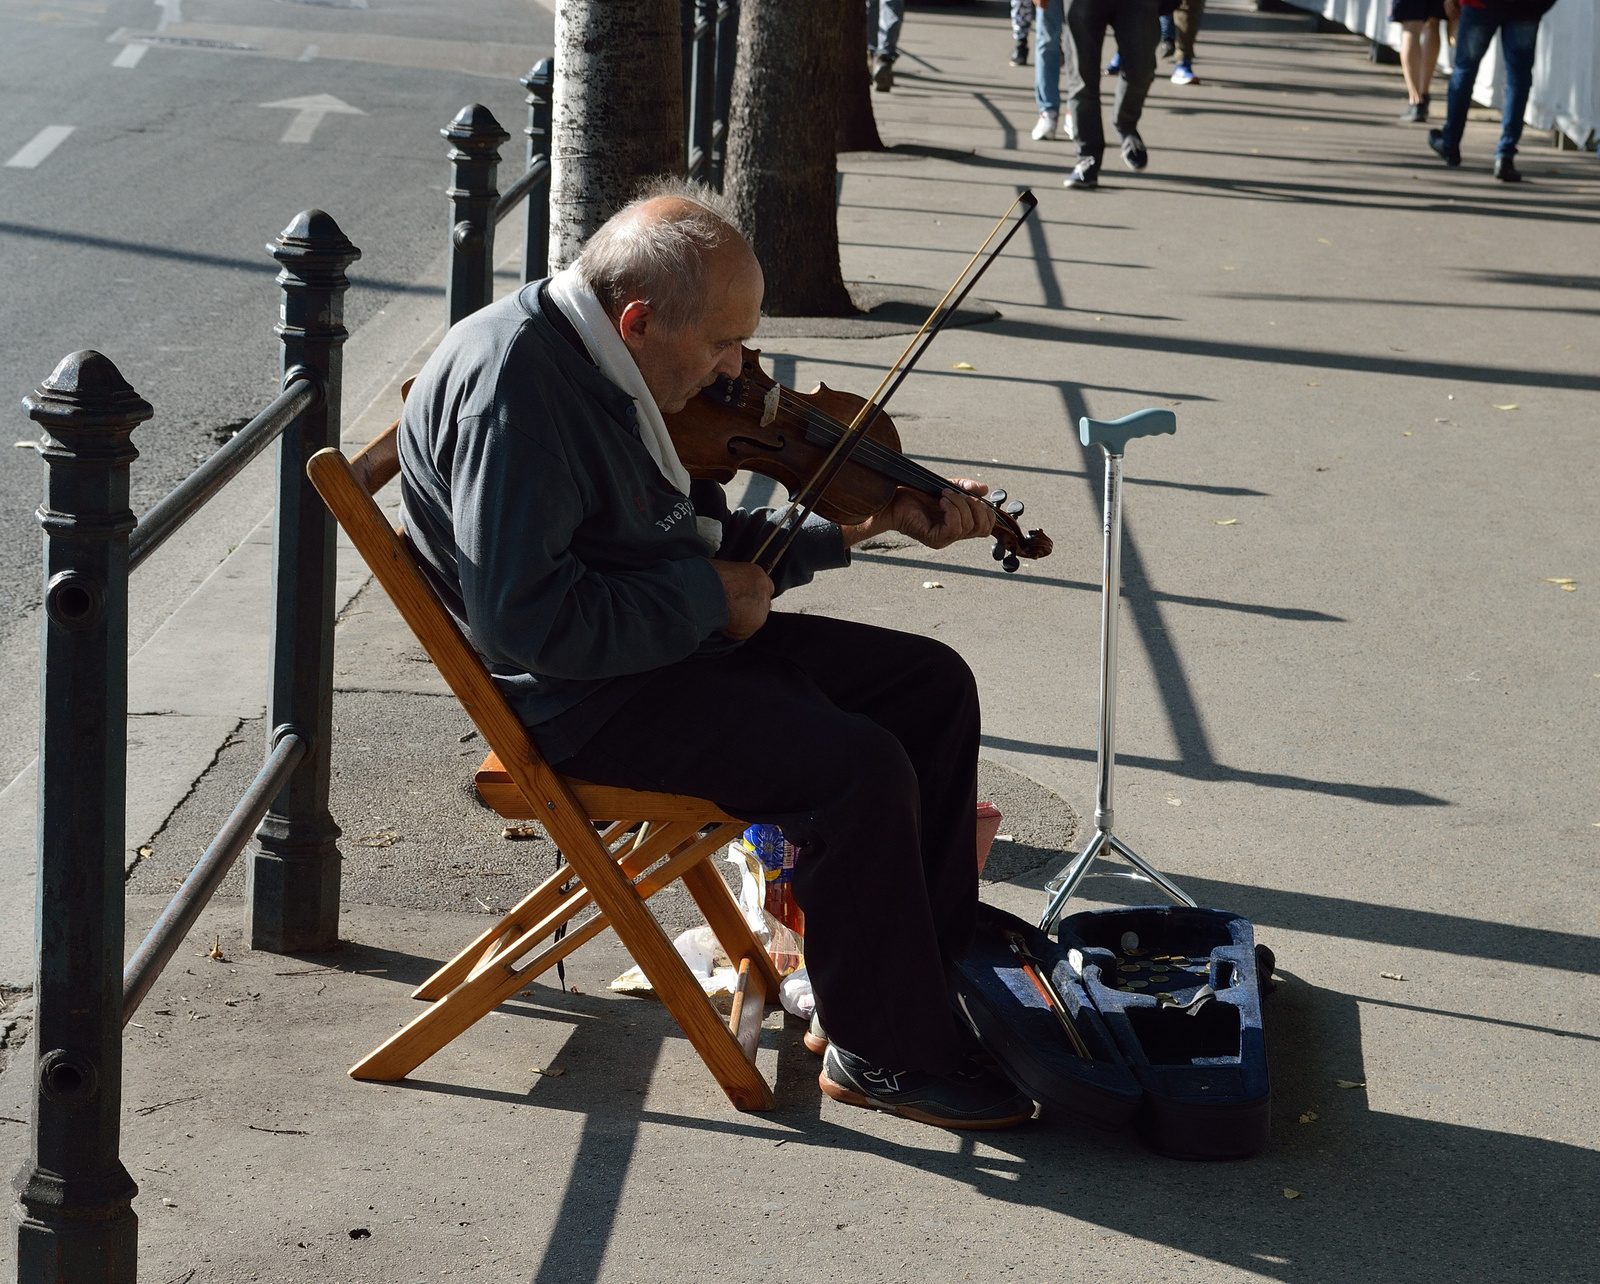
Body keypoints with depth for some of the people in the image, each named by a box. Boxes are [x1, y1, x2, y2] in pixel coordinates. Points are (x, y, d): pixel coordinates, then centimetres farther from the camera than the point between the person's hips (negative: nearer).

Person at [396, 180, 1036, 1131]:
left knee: (930, 684, 7)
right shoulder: (513, 382, -24)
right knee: (862, 769, -22)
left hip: (674, 638, 10)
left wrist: (870, 523, 5)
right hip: (581, 694, -10)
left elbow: (707, 539, 16)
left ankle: (940, 974, 15)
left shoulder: (607, 361, 7)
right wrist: (707, 597, -19)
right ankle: (886, 1053, -5)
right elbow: (527, 616, -29)